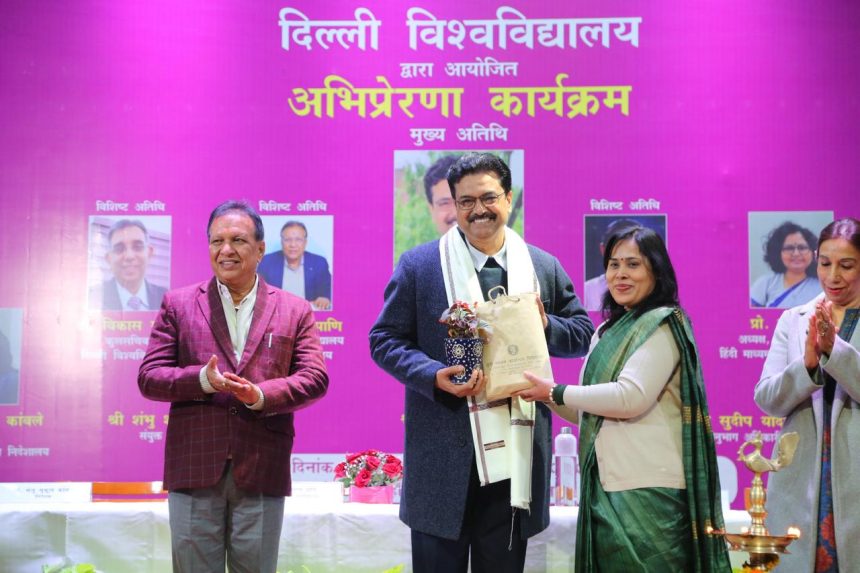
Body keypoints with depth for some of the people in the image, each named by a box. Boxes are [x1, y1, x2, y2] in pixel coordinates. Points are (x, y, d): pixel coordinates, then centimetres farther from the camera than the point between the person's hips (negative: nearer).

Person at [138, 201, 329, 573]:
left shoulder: (295, 311, 9)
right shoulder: (178, 304, 8)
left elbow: (315, 377, 0)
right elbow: (149, 377, 3)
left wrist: (261, 395, -18)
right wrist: (203, 379, -16)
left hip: (262, 472, 0)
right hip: (194, 469, 0)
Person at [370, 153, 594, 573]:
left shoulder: (545, 267, 9)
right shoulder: (418, 266, 1)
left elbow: (582, 333, 14)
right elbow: (385, 339, 0)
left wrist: (545, 326, -9)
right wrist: (434, 376, -17)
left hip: (515, 449, 2)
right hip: (443, 452, -2)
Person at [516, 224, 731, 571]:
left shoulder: (663, 324, -7)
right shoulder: (607, 331, 17)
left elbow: (631, 397, -19)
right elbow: (586, 413, 19)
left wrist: (555, 392, -11)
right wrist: (545, 395, 3)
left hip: (648, 490, -8)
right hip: (605, 486, 8)